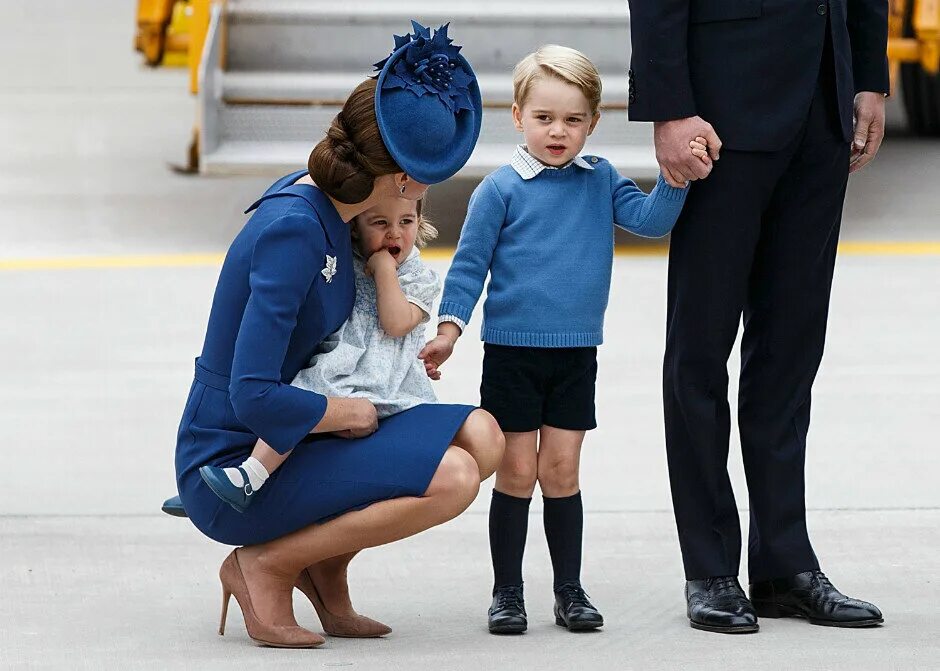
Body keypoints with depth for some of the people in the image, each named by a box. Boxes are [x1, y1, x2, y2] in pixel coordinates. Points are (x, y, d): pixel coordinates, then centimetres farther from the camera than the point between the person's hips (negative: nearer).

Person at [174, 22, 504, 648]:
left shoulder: (318, 196, 4)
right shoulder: (293, 230, -24)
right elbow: (253, 395, -30)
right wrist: (348, 411, -14)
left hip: (289, 443, 9)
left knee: (481, 436, -1)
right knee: (452, 476, -23)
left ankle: (324, 566, 9)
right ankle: (265, 566, -8)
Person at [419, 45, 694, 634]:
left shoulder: (600, 180, 4)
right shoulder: (501, 189, -6)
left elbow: (651, 219, -6)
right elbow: (470, 263, -3)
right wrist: (449, 329, -11)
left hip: (576, 355, 2)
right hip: (512, 351, -2)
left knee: (561, 471, 6)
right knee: (517, 474, 0)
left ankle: (570, 590, 14)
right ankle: (507, 593, 10)